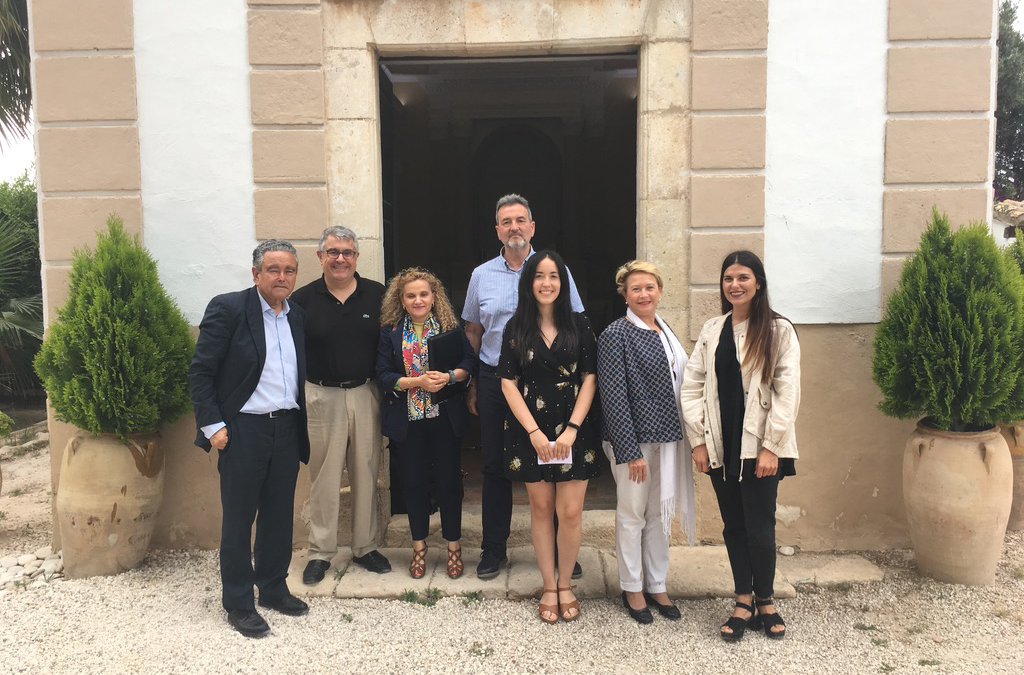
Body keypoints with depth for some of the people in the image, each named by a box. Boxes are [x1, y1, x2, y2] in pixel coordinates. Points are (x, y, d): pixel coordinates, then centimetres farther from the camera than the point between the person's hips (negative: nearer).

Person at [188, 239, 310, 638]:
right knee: (238, 519, 5)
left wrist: (300, 420, 9)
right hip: (243, 429, -5)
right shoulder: (228, 309, -8)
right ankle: (238, 604, 19)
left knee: (279, 515, 14)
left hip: (287, 427, 6)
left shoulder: (297, 316, 9)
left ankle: (273, 589, 31)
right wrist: (212, 425, -13)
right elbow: (200, 372, -9)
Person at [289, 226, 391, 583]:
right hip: (322, 396, -1)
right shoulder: (303, 299, -1)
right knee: (324, 477, 6)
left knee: (366, 473, 10)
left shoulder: (378, 295, 2)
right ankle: (320, 552, 19)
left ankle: (365, 547, 24)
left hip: (366, 394, 1)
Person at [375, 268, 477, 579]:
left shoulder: (451, 327, 1)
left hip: (446, 417, 0)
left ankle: (453, 545, 21)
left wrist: (448, 376, -18)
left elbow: (470, 361, 0)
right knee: (414, 481, 10)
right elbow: (383, 376, -5)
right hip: (407, 421, 1)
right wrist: (418, 382, -17)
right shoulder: (390, 332, 1)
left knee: (449, 480, 6)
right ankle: (419, 546, 26)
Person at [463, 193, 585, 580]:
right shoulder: (482, 276, 8)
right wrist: (472, 385, 10)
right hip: (494, 381, 2)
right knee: (495, 467, 9)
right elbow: (472, 332, 13)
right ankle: (493, 549, 22)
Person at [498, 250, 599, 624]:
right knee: (541, 508, 9)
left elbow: (589, 379, -1)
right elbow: (508, 383, -1)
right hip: (531, 431, 1)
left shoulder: (579, 324, 1)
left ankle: (565, 584, 20)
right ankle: (548, 587, 23)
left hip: (573, 430, 0)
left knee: (570, 511, -1)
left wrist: (572, 428, -11)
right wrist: (534, 432, -10)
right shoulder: (516, 328, 2)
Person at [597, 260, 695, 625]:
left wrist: (682, 437, 11)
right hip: (635, 439, -7)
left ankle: (657, 586, 30)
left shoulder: (665, 331, 11)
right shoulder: (616, 335, -12)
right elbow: (614, 397, -16)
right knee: (632, 514, 7)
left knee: (660, 513, 16)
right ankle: (632, 588, 23)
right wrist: (630, 451, -19)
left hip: (668, 438, 7)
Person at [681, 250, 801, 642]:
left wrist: (771, 446, -12)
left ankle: (765, 603, 23)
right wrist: (698, 440, -1)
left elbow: (787, 391, -8)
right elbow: (692, 385, 6)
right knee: (733, 526, 11)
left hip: (759, 447, -4)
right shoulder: (712, 330, 8)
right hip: (720, 445, 4)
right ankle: (743, 605, 23)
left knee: (759, 528, 1)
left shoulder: (778, 330, -4)